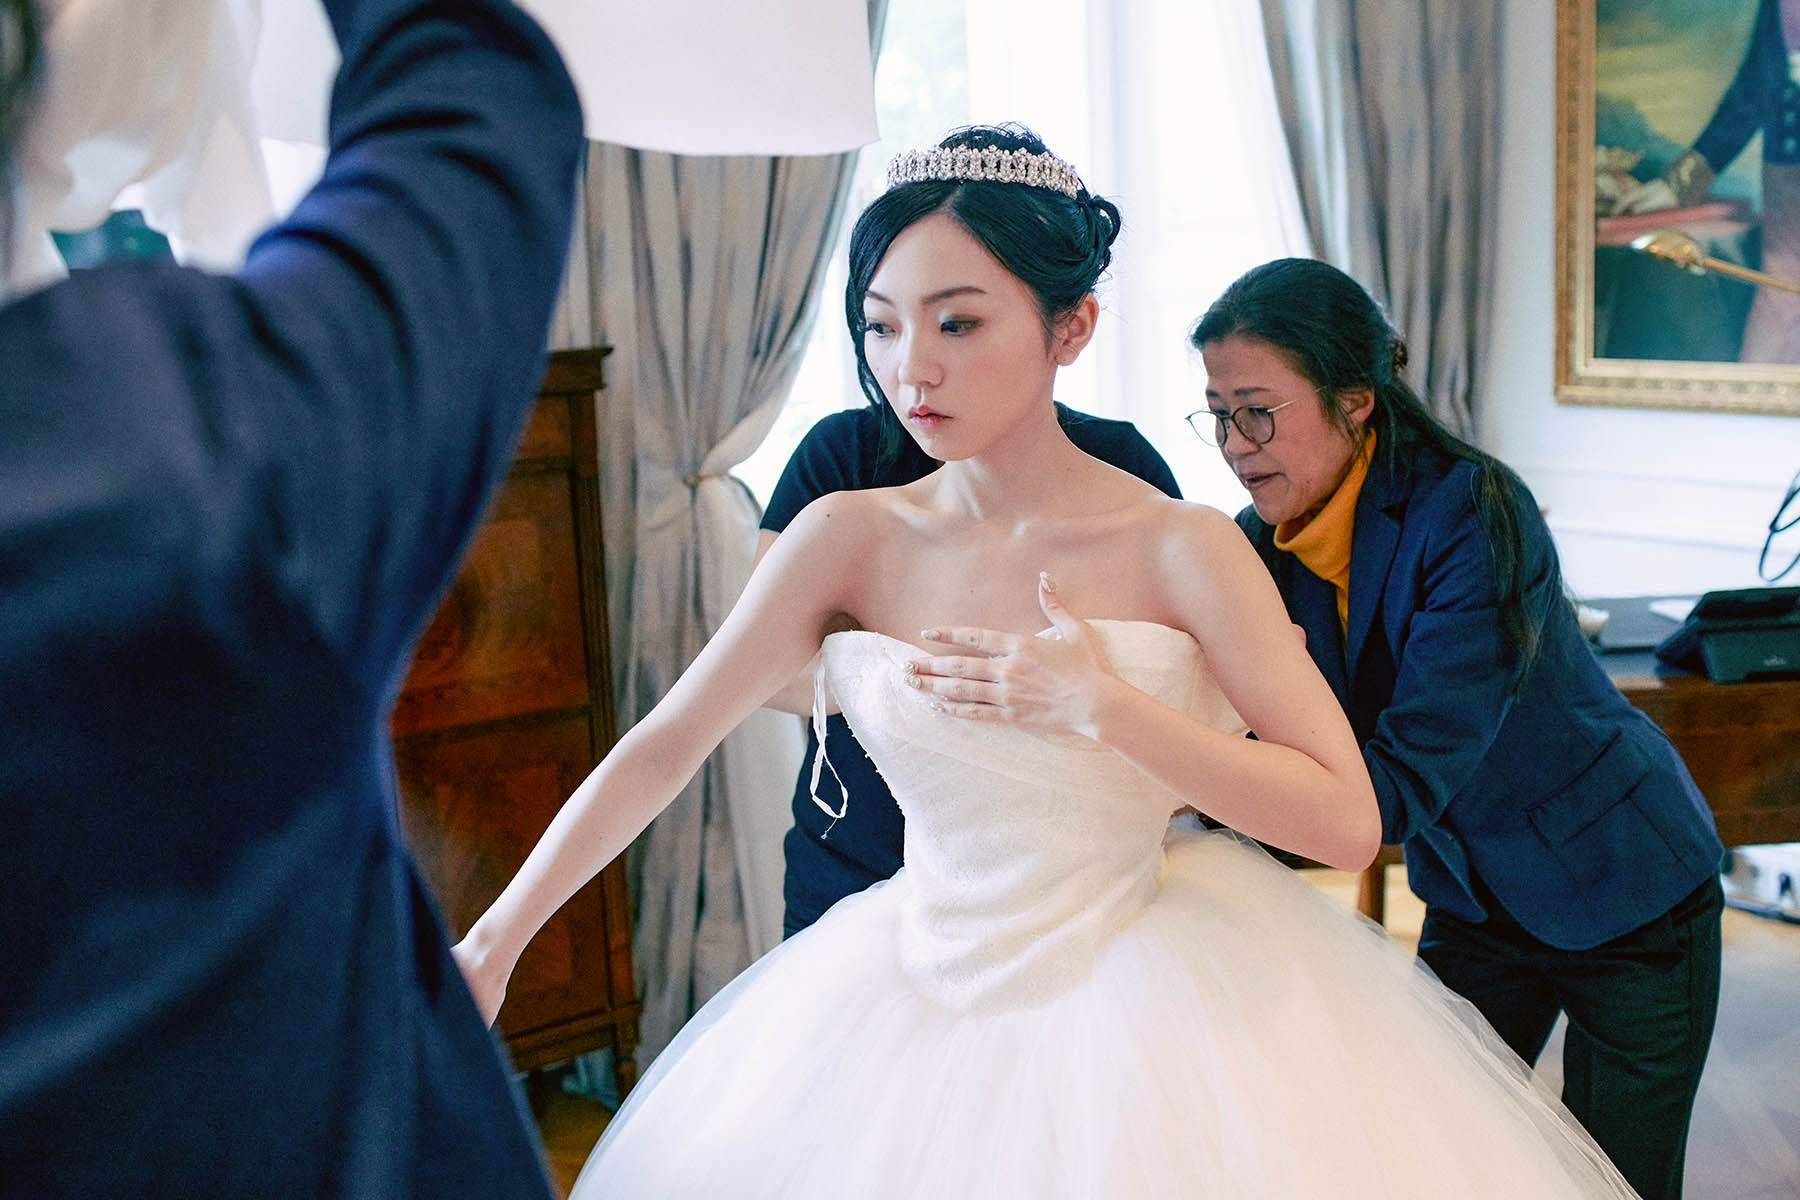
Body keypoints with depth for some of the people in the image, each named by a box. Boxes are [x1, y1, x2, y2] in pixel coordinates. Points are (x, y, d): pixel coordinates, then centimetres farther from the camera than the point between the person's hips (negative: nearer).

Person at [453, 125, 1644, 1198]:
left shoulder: (1182, 549, -15)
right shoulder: (853, 537, -8)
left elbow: (1346, 820, -17)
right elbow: (665, 743, -4)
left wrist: (1103, 707, -27)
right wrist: (493, 940, -3)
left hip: (1138, 1002, -2)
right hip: (922, 1001, 3)